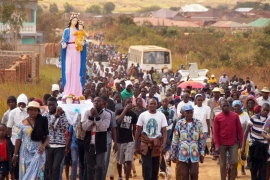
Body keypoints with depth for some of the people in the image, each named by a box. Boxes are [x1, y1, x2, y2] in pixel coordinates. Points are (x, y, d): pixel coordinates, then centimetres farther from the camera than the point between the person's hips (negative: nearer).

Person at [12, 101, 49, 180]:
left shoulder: (43, 122, 2)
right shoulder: (22, 123, 2)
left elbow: (47, 136, 5)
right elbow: (18, 139, 6)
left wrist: (44, 145, -15)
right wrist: (15, 154, 5)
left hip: (38, 152, -1)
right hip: (26, 152, 1)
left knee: (36, 173, -10)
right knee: (25, 174, 3)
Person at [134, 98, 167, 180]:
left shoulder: (161, 115, -1)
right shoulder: (143, 115, -2)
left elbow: (164, 131, -2)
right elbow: (138, 131, 3)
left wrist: (164, 143, -17)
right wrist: (135, 146, 2)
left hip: (157, 144, 1)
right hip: (145, 143, -1)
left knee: (155, 166, 8)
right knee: (146, 166, -7)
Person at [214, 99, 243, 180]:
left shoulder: (235, 116, 1)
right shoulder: (217, 117, -3)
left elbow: (239, 129, 5)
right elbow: (215, 132, -4)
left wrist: (241, 142, 2)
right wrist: (216, 145, -10)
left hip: (233, 144, 1)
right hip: (222, 144, -1)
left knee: (234, 162, -4)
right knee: (223, 164, 5)